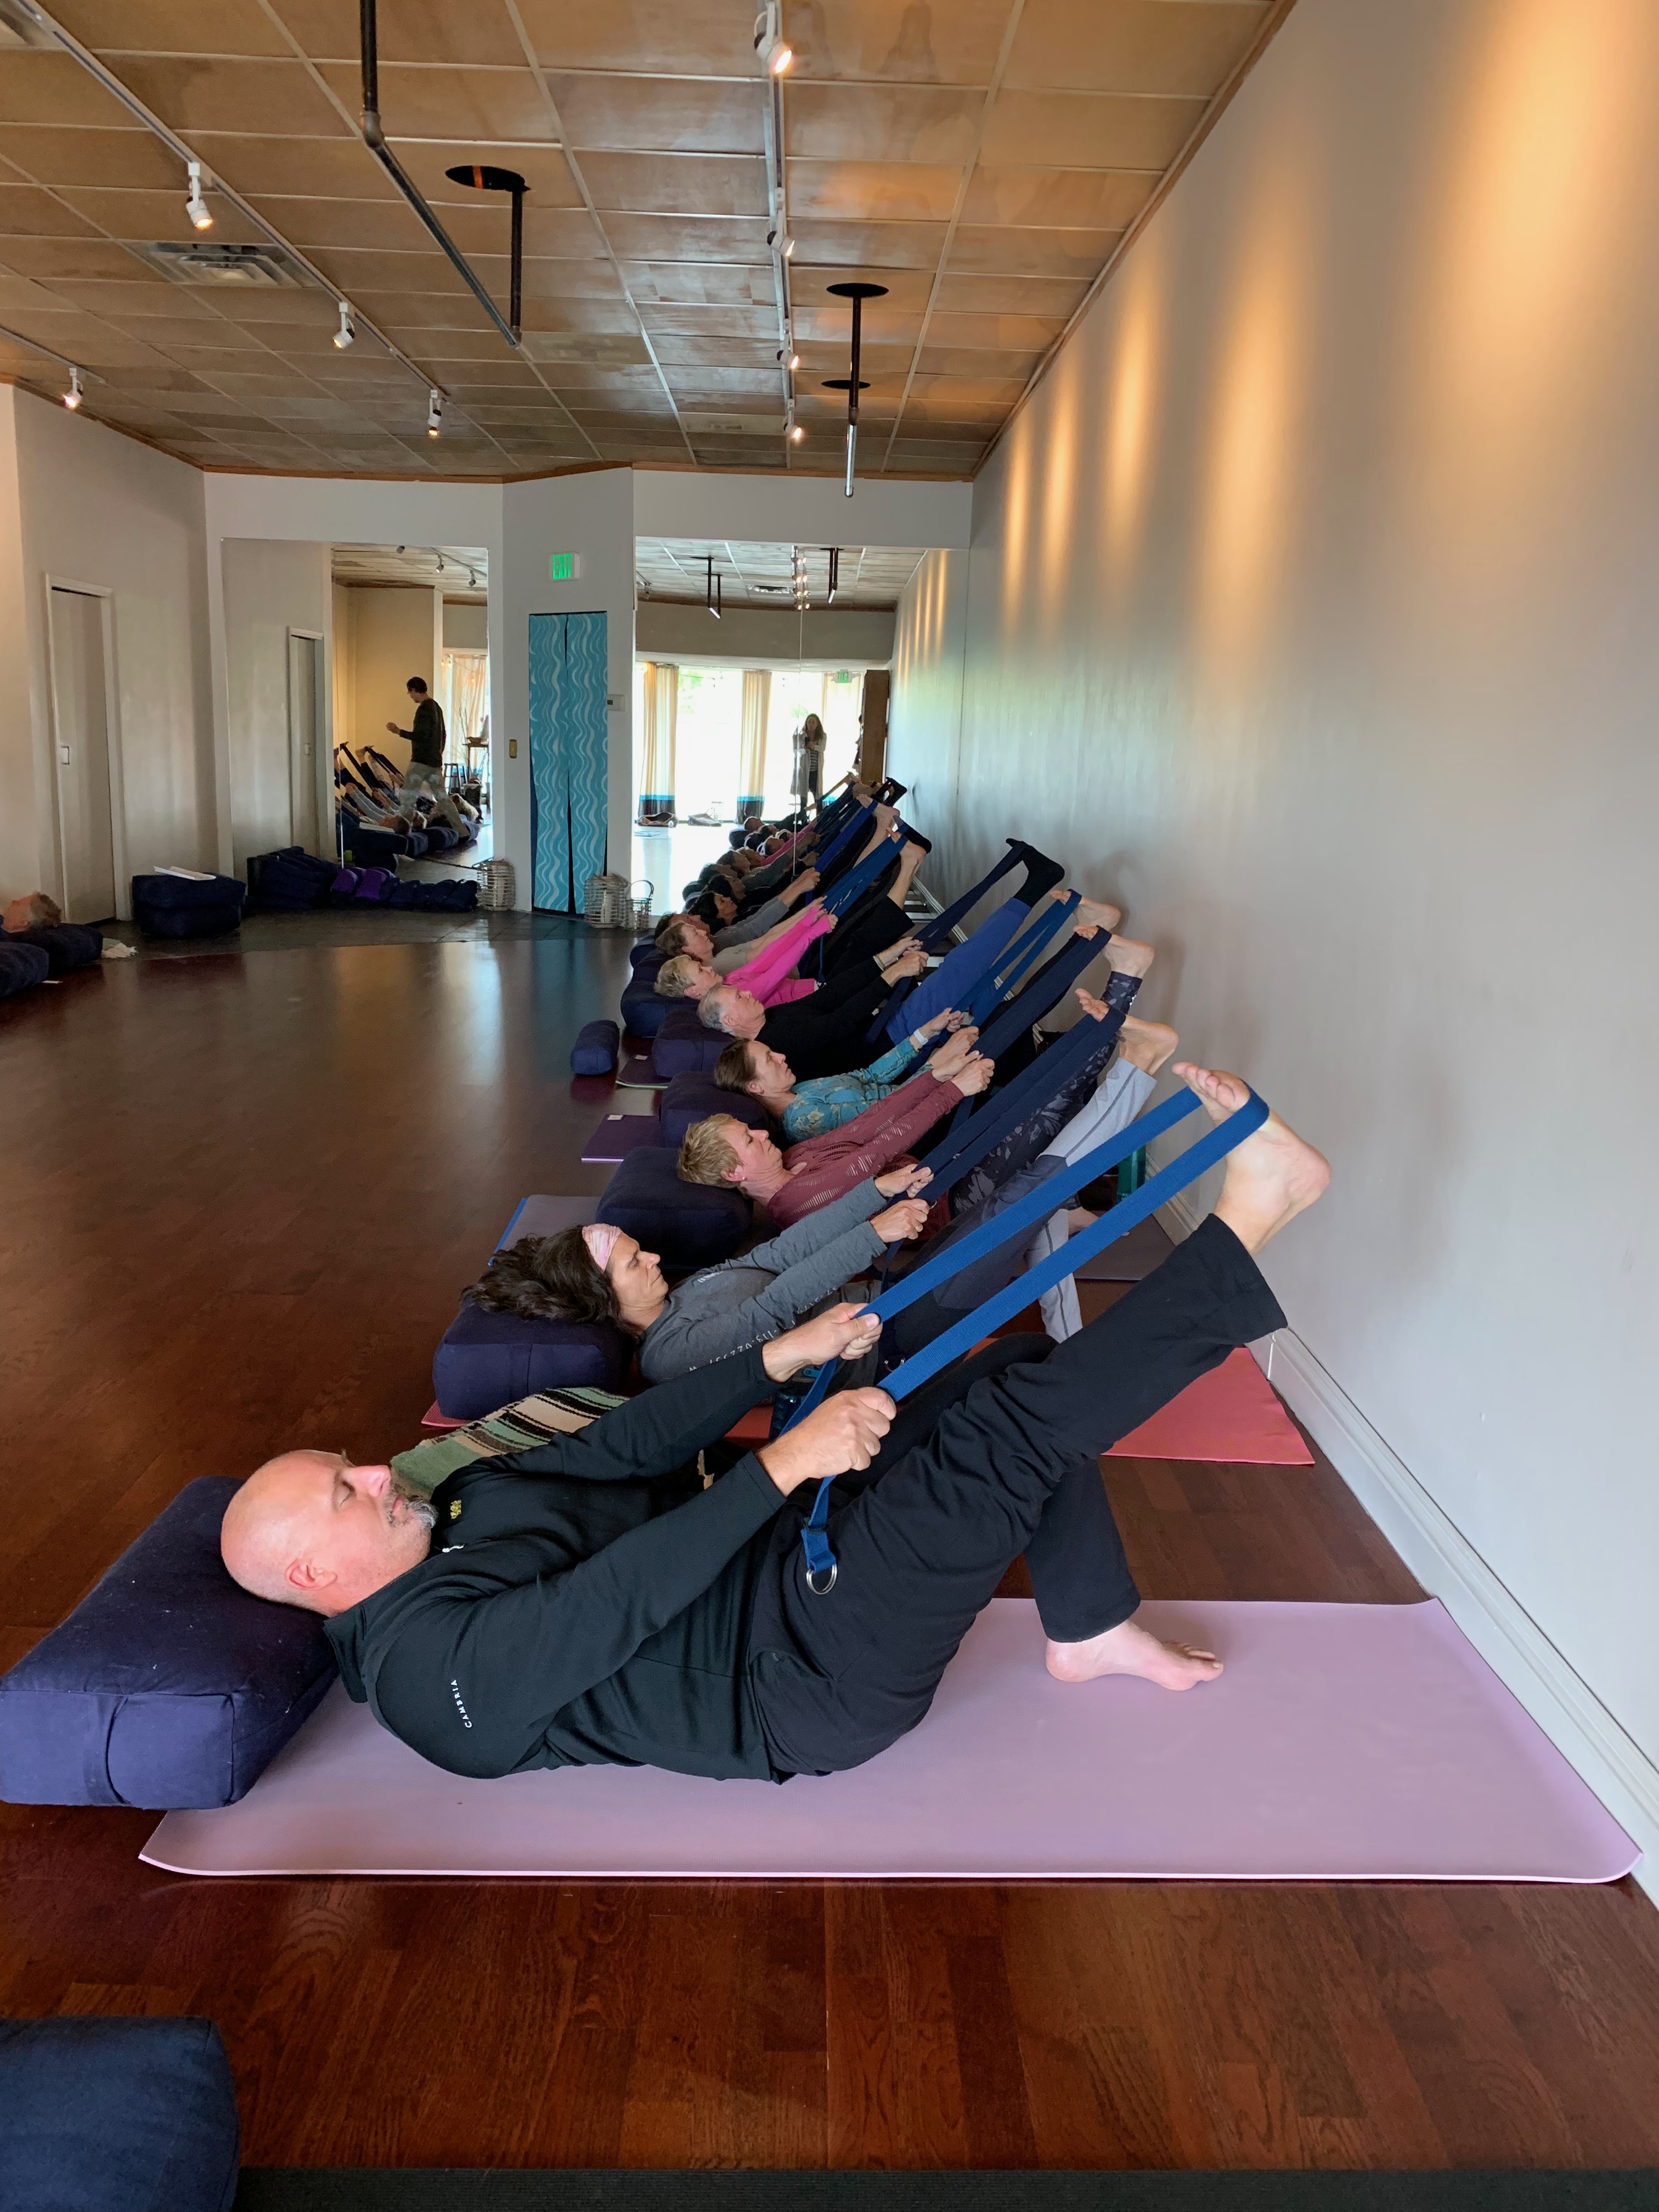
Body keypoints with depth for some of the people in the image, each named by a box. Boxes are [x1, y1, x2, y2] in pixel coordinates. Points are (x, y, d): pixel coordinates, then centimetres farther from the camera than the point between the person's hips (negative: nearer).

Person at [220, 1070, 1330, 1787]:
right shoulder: (429, 1662, -14)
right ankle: (1246, 1221, -16)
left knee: (1013, 1376, 7)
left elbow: (621, 1447, 5)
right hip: (808, 1682, -9)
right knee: (1015, 1431, -24)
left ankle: (1092, 1632, 19)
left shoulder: (460, 1500, 12)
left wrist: (782, 1358, -4)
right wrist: (783, 1465, -32)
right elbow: (612, 1604, -27)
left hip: (784, 1563, 9)